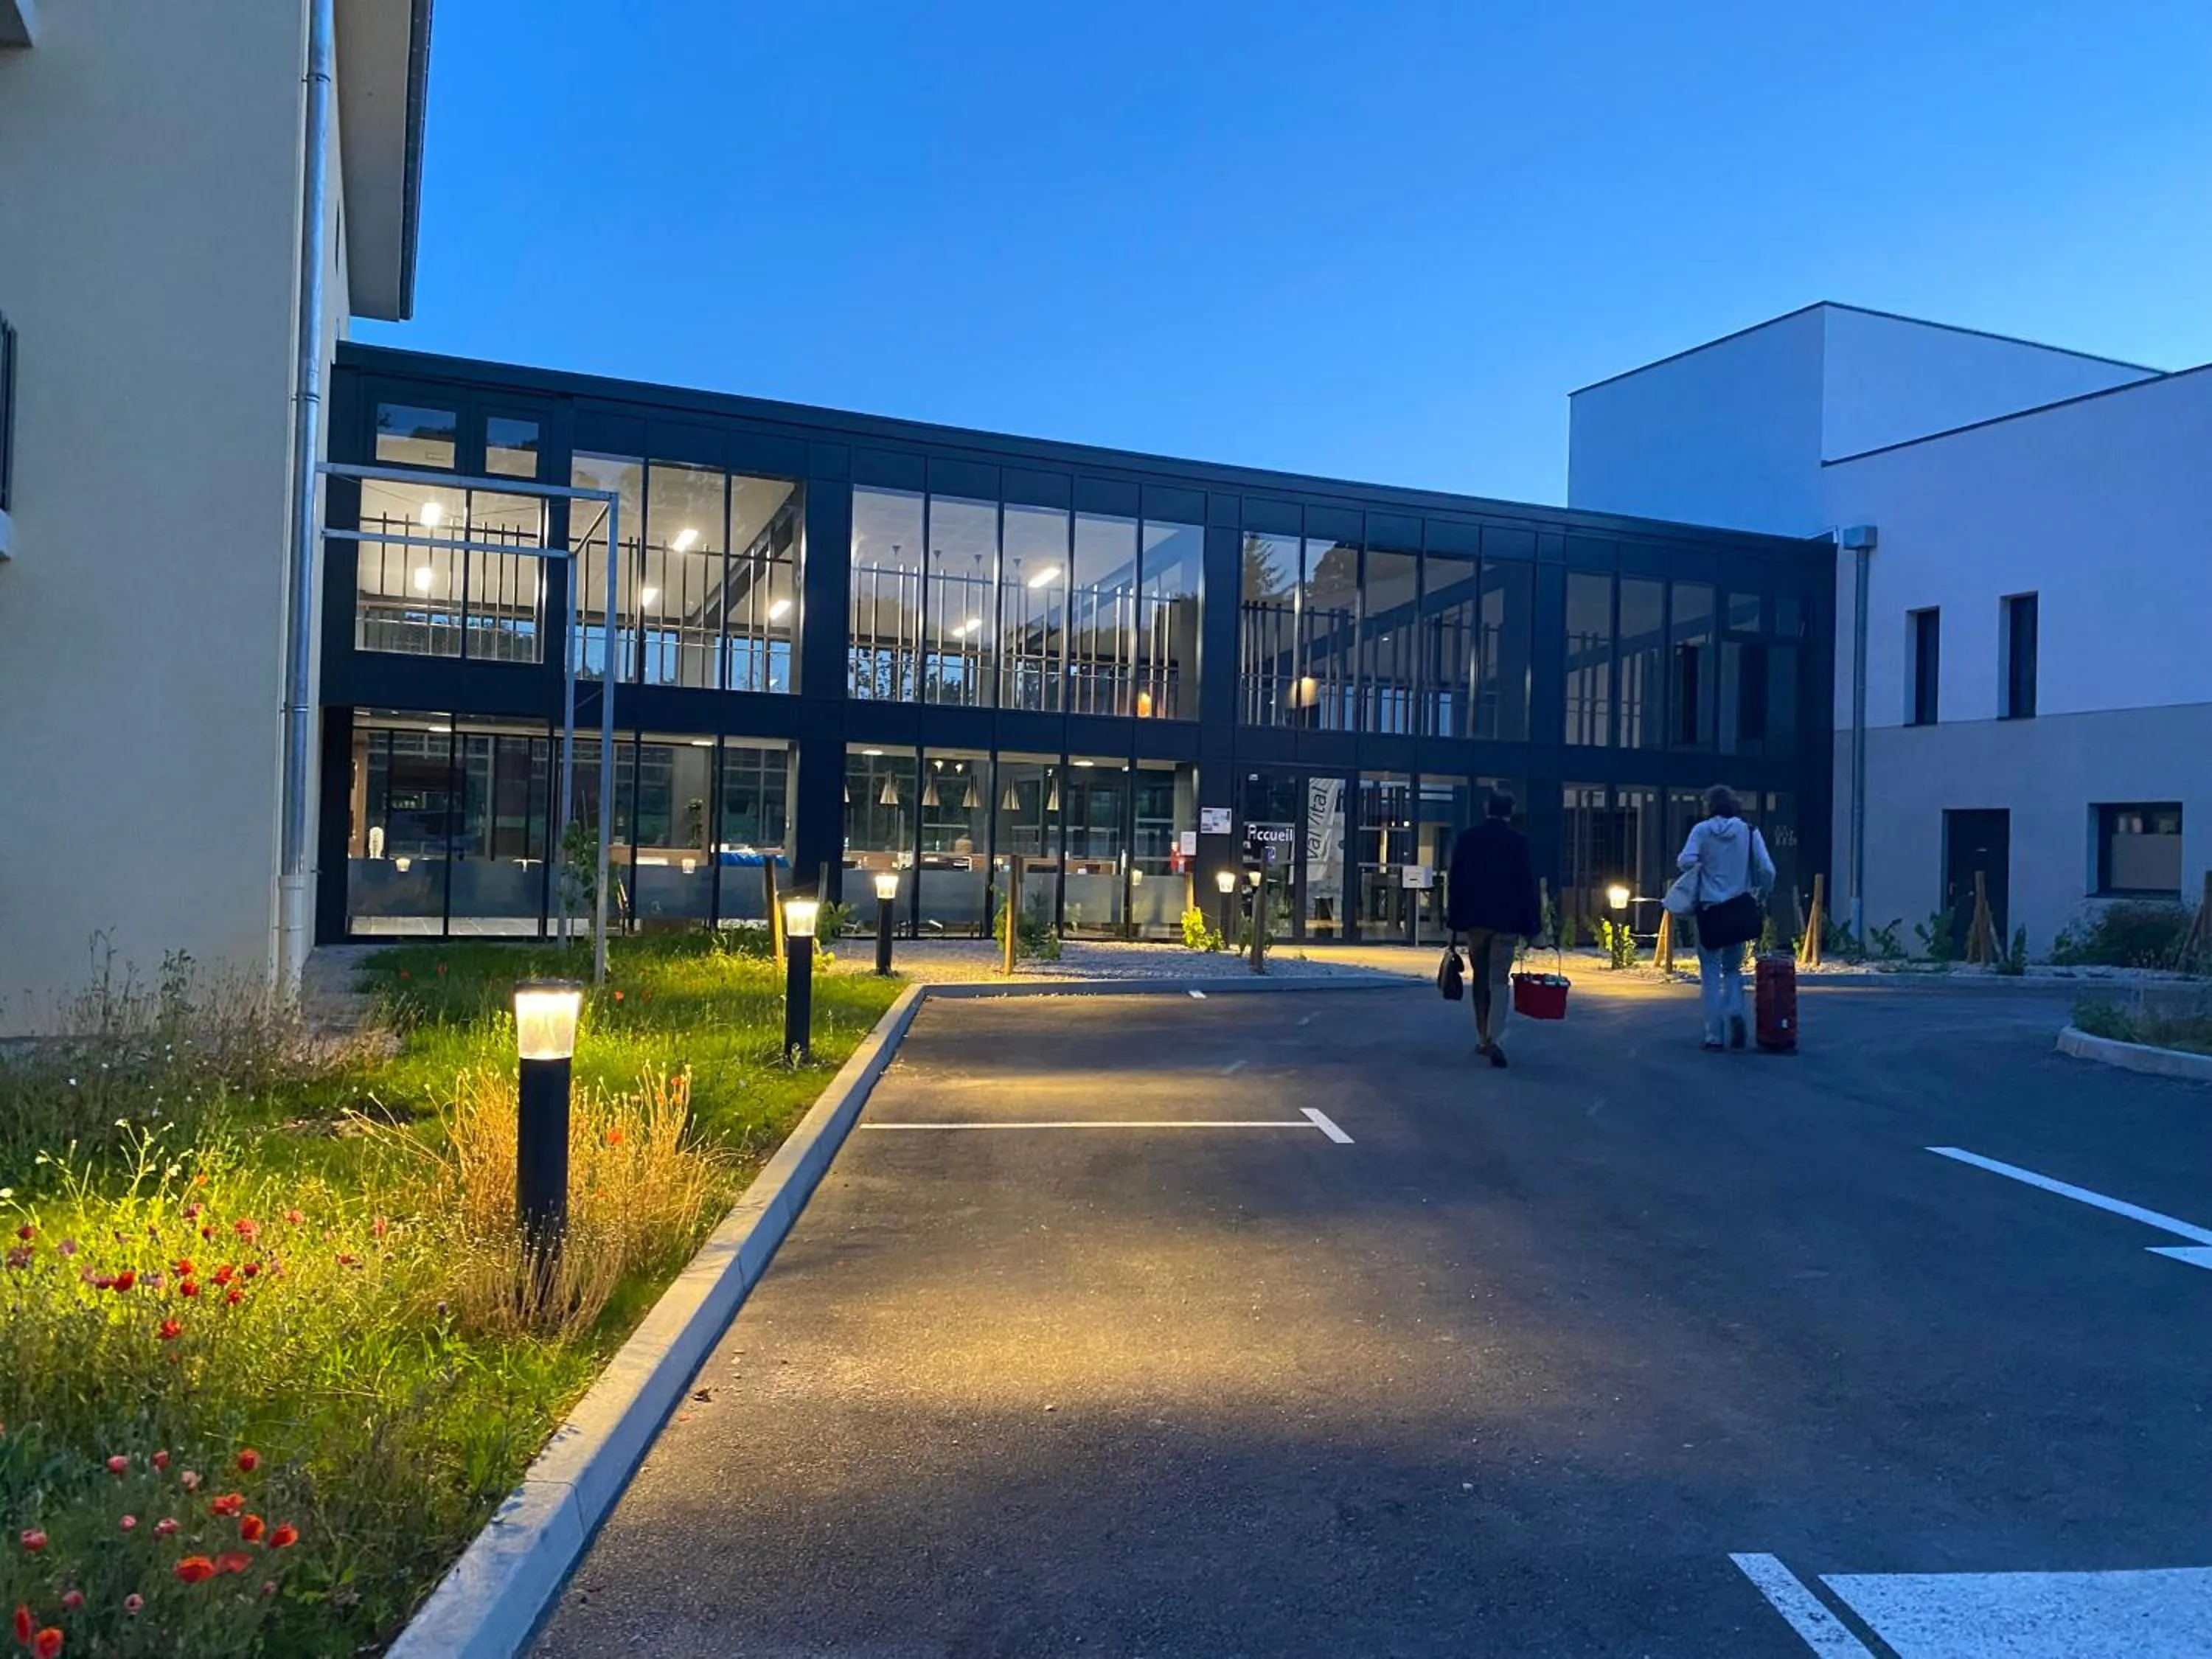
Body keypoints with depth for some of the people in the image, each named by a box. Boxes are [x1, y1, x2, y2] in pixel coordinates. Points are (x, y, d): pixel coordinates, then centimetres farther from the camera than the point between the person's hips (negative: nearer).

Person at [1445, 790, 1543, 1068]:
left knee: (1480, 978, 14)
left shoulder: (1466, 839, 1)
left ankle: (1483, 1039, 18)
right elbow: (1528, 885, -5)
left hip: (1474, 919, 2)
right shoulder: (1519, 842, -5)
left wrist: (1454, 917, 10)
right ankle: (1492, 1038, -19)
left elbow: (1453, 881, 3)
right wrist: (1531, 926, 0)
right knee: (1499, 980, -3)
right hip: (1507, 921, -2)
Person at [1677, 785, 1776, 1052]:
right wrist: (1761, 897, 14)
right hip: (1739, 910, 2)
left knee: (1710, 973, 5)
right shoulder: (1749, 832, 2)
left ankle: (1715, 1037, 0)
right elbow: (1767, 871, -2)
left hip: (1709, 910, -2)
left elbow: (1686, 862, -15)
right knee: (1732, 967, 18)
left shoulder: (1701, 831, -3)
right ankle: (1735, 1011, -9)